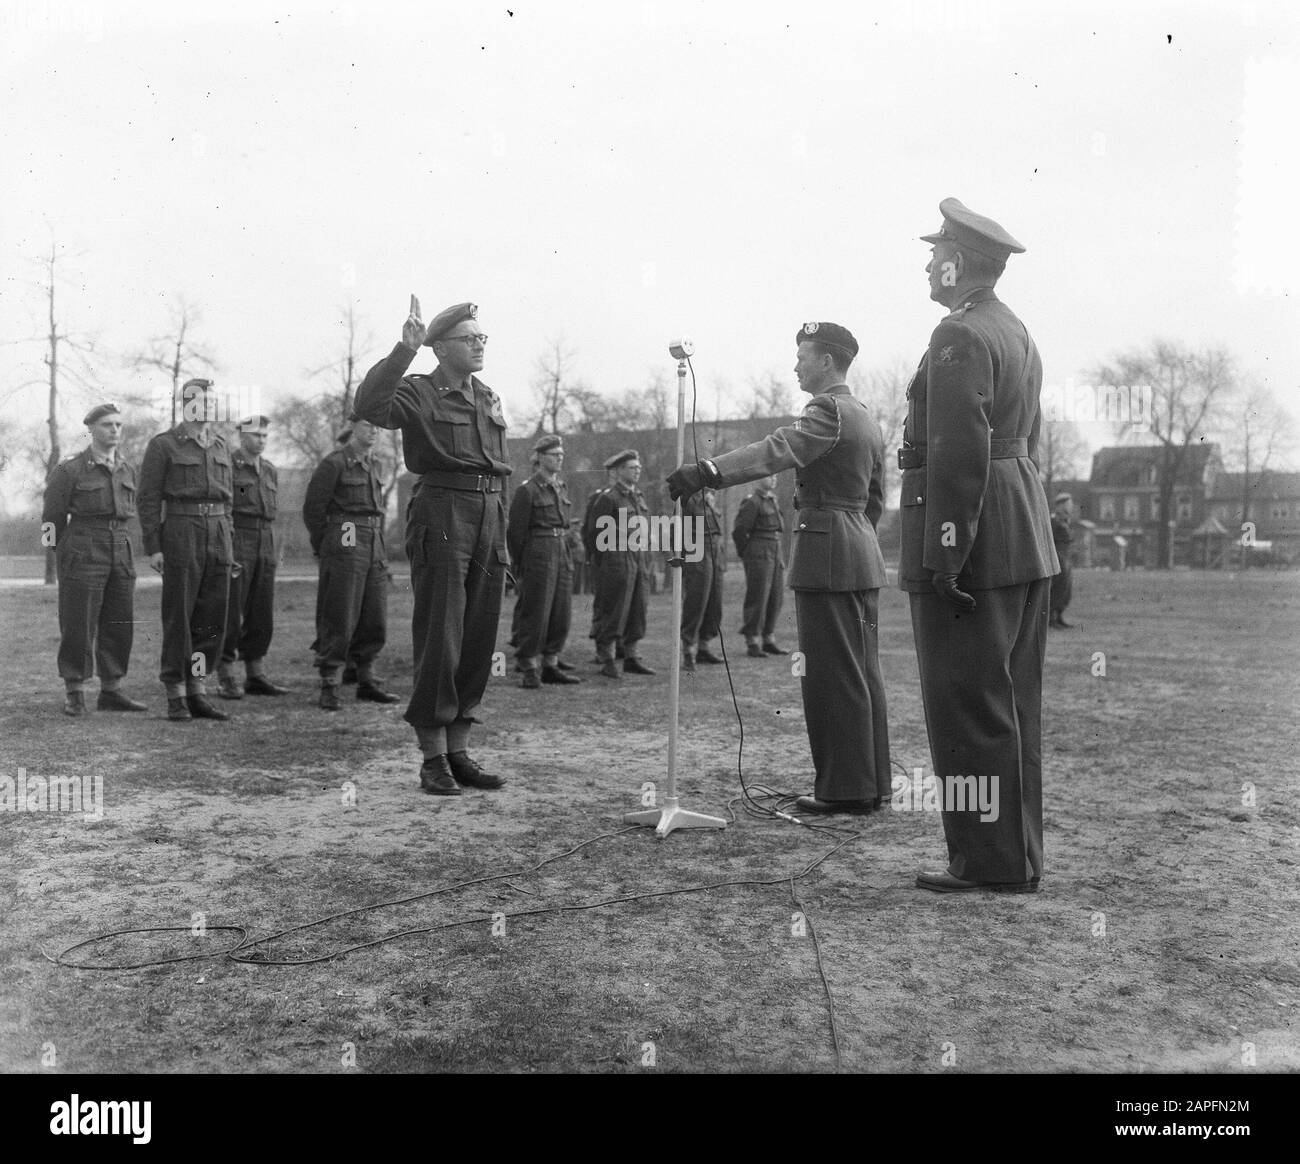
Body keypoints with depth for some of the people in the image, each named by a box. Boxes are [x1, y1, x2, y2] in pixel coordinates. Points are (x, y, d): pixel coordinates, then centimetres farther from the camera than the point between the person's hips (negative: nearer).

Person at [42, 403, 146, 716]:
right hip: (82, 554, -5)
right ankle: (74, 695, 6)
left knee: (119, 625, 5)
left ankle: (111, 692, 13)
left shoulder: (128, 470, 10)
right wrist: (67, 555, 9)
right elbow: (52, 517, 3)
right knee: (78, 626, -2)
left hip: (121, 551, 5)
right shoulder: (69, 470, -4)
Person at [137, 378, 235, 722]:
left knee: (213, 617, 4)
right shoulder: (163, 445, -2)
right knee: (179, 617, -2)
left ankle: (198, 694, 12)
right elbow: (149, 498, -5)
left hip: (217, 535, 6)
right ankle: (175, 697, 6)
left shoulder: (220, 447, 15)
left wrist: (227, 545, 14)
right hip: (180, 532, -5)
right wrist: (153, 548, -11)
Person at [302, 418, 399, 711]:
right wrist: (325, 548, 0)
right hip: (345, 545, -7)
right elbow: (312, 509, -4)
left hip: (375, 548, 7)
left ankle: (367, 684, 18)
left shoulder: (374, 466, 16)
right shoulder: (333, 463, -6)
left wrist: (380, 549, 16)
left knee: (375, 620, 8)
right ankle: (328, 687, 4)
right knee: (339, 620, -4)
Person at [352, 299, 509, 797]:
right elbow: (369, 406, -23)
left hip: (490, 515, 7)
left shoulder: (489, 397, 18)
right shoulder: (418, 393, -1)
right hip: (441, 514, -7)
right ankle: (433, 759, 4)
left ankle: (459, 751, 18)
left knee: (479, 641, 8)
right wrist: (405, 349, -30)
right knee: (439, 638, -5)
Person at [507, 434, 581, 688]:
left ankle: (550, 666, 18)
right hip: (538, 555, -7)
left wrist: (569, 559, 15)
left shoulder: (562, 489, 15)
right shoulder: (527, 490, -6)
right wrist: (521, 565, -3)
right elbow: (515, 531, -5)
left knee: (562, 614, 8)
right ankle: (530, 670, 3)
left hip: (563, 555, 7)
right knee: (536, 613, -4)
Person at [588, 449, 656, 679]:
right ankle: (607, 661, 3)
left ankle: (632, 658, 16)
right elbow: (600, 535, -8)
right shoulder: (607, 498, -8)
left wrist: (646, 563, 15)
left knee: (637, 611, 9)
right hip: (617, 561, -7)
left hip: (640, 561, 7)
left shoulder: (639, 497, 16)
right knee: (613, 612, -4)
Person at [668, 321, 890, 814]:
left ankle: (846, 788, 0)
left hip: (826, 552, -10)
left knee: (832, 675, -5)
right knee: (862, 672, 12)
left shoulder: (829, 410, -12)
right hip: (864, 556, 10)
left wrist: (708, 471, -38)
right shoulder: (866, 418, 18)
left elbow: (776, 449, -29)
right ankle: (870, 781, 19)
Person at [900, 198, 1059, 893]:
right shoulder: (1016, 334, 19)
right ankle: (1017, 857, 21)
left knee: (968, 706, -3)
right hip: (1023, 543, 10)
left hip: (969, 544, -10)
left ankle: (989, 862, 5)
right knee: (1011, 704, 13)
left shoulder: (959, 336, -12)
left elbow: (960, 452, -20)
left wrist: (943, 557, -21)